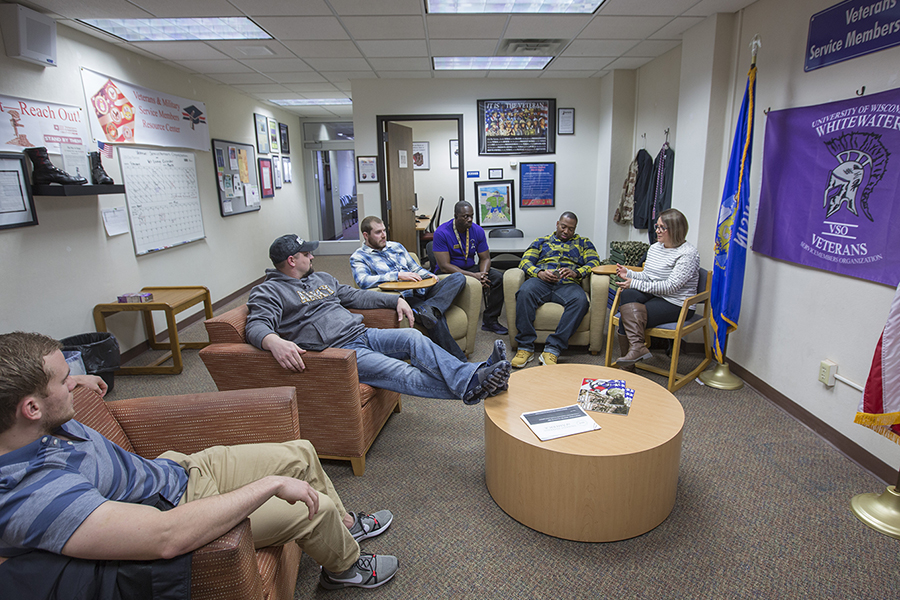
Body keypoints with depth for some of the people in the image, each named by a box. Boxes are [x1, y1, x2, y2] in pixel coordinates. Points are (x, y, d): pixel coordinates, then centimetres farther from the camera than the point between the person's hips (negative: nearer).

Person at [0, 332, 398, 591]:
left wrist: (76, 382, 29)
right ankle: (346, 565, 26)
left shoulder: (37, 422, -9)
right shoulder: (34, 497, -37)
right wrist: (272, 483, -37)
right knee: (317, 507, -10)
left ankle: (345, 524, 37)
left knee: (302, 453, 9)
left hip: (179, 469, 9)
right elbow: (168, 535, -43)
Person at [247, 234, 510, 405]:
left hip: (362, 334, 7)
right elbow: (257, 326, -15)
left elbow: (355, 296, 28)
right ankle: (469, 388, -37)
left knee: (413, 338, -20)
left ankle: (473, 375, -33)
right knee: (400, 372, -26)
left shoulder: (321, 278, 23)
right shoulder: (268, 292, 0)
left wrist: (396, 299, 19)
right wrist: (274, 341, -40)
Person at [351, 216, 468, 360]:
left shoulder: (396, 246, 25)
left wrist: (429, 275, 6)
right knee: (435, 318, -34)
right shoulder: (358, 257, 6)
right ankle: (459, 360, -27)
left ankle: (430, 308, -40)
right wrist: (398, 275, -19)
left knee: (458, 277, -17)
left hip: (422, 290, 7)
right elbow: (363, 281, -14)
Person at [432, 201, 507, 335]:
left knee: (497, 277, -18)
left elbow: (485, 258, 3)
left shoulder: (478, 231, -1)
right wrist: (473, 275, -27)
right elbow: (444, 266, -21)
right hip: (448, 273, -5)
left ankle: (489, 320, -8)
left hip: (471, 268, 5)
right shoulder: (441, 232, -16)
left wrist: (482, 274, -21)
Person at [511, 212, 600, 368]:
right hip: (541, 281, 0)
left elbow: (594, 262, 10)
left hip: (568, 284, 0)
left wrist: (576, 272, -11)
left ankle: (552, 349, -35)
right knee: (525, 292, -35)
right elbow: (525, 261, 14)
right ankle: (525, 347, -30)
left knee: (580, 300, -36)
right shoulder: (542, 241, 27)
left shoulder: (583, 243, 27)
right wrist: (539, 272, -8)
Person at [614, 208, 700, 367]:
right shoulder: (654, 248, 13)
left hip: (676, 305, -7)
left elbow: (670, 287, -20)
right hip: (653, 295, 8)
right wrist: (629, 273, -4)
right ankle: (637, 347, -27)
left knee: (627, 315, -26)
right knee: (627, 294, -26)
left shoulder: (688, 254, -13)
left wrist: (635, 284, -20)